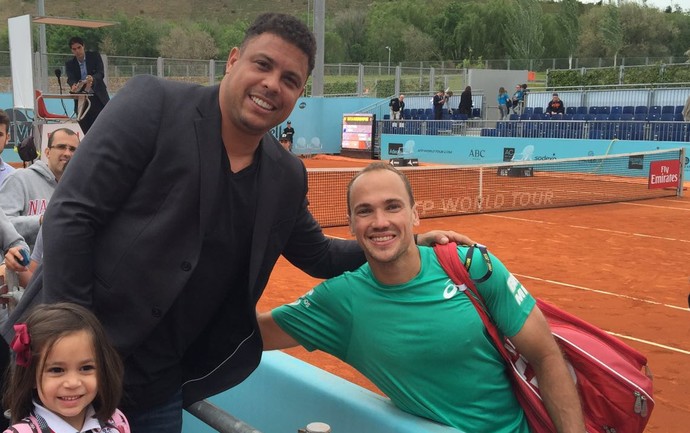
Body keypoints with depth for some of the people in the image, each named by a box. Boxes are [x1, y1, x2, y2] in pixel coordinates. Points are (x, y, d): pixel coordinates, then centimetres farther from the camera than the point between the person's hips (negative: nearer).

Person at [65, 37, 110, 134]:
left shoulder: (95, 56, 2)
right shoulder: (69, 64, 7)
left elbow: (101, 73, -10)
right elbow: (70, 79, -8)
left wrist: (92, 78, -32)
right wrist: (73, 85, -33)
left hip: (98, 99, -2)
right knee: (87, 132, -1)